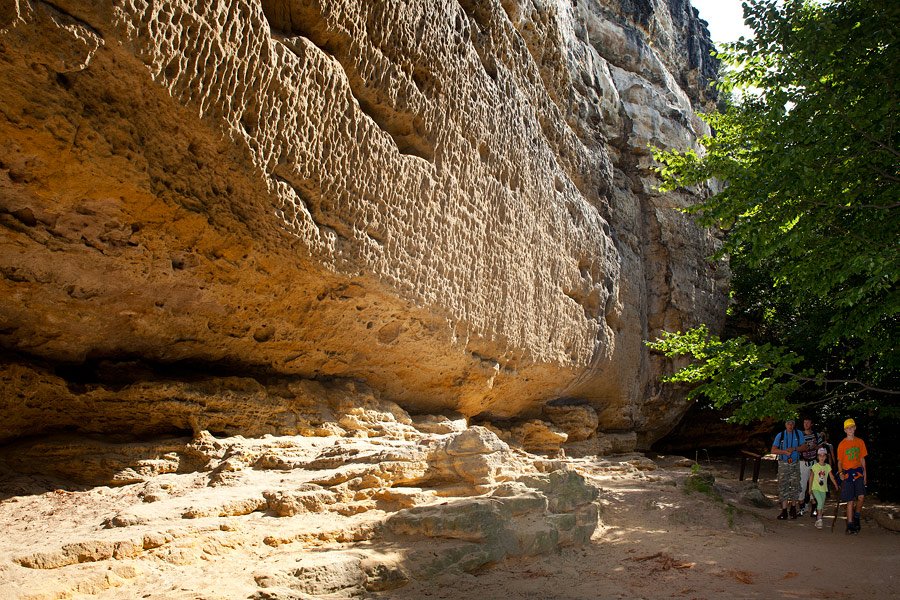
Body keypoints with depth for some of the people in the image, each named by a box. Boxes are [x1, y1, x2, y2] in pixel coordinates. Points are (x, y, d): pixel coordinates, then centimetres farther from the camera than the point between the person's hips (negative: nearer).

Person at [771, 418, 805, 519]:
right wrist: (784, 451, -15)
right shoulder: (780, 435, 5)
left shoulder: (798, 434, 7)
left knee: (795, 486, 2)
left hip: (795, 464, 1)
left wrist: (794, 449, -13)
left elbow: (803, 447, 4)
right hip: (783, 463, -1)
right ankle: (784, 510, -3)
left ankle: (793, 509, 17)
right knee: (783, 486, -5)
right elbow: (773, 450, 1)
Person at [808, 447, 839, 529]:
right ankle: (819, 519, -14)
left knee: (822, 505, 6)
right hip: (815, 488, -4)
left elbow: (831, 477, 8)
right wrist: (810, 488, 0)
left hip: (823, 489, 4)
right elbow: (811, 478, -1)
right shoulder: (815, 466, -6)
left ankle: (818, 520, 16)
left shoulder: (828, 466, 4)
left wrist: (836, 485, 0)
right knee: (820, 502, -21)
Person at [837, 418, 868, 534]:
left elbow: (862, 459, 12)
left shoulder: (860, 442, 7)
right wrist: (840, 472, -11)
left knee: (861, 497, -12)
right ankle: (850, 525, 4)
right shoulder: (842, 444, 1)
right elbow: (839, 461, 5)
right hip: (847, 473, -2)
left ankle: (856, 517, 14)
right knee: (850, 501, -2)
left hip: (858, 472, 2)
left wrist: (865, 474, 8)